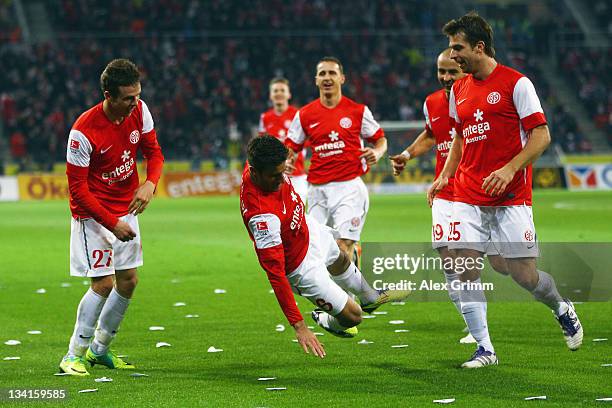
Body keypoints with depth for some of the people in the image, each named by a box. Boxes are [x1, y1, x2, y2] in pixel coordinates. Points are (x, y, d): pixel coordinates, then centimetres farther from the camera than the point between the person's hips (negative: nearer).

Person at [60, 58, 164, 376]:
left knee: (128, 281, 8)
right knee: (103, 284, -12)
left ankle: (99, 349, 25)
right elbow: (77, 188, -19)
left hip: (126, 209, 7)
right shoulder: (83, 132, -26)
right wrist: (112, 223, -20)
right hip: (93, 215, -6)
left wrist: (150, 183, -15)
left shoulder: (139, 111, -8)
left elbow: (153, 152, 6)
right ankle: (73, 356, 1)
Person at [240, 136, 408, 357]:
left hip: (308, 229, 8)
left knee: (341, 262, 37)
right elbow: (275, 273, -43)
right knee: (352, 317, 3)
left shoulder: (272, 170, -25)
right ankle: (327, 321, 40)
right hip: (301, 267, -8)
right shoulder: (262, 216, -46)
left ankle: (370, 297, 69)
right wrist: (298, 326, -43)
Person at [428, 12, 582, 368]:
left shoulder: (516, 83, -7)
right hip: (468, 198, 5)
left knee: (524, 274, -5)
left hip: (511, 198, -5)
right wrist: (445, 175, 13)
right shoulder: (459, 90, 13)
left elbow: (541, 135, -9)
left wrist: (510, 169, -20)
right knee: (465, 269, -8)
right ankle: (485, 349, -1)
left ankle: (562, 309, 27)